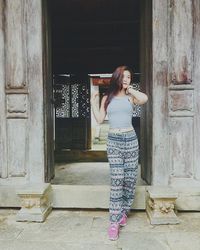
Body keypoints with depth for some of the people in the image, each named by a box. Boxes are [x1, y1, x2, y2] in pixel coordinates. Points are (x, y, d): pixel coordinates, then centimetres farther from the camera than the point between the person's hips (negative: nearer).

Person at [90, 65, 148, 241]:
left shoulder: (130, 97, 7)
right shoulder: (107, 98, 10)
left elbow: (144, 98, -16)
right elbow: (99, 119, 5)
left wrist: (130, 89, -2)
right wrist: (93, 101, 1)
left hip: (131, 140, 1)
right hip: (113, 141, -1)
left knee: (130, 178, 6)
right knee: (117, 180, -10)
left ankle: (123, 212, 27)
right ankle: (114, 222, -4)